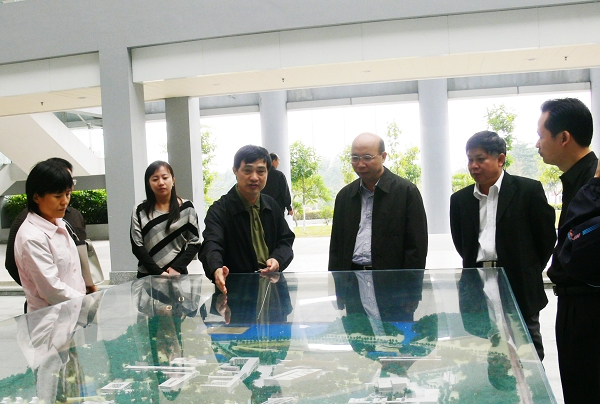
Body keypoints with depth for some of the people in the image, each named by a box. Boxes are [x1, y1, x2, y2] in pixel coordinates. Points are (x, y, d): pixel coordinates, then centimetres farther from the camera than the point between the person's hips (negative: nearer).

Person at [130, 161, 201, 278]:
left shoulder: (186, 207, 1)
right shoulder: (139, 211, 2)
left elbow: (194, 243, 0)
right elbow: (137, 246, -3)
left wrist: (177, 268, -12)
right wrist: (158, 272, -13)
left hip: (177, 275, 0)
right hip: (147, 276, 1)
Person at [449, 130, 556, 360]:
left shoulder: (528, 190, -4)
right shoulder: (460, 200, 7)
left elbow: (547, 237, 2)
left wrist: (528, 271, 6)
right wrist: (477, 267, 10)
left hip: (520, 288, -3)